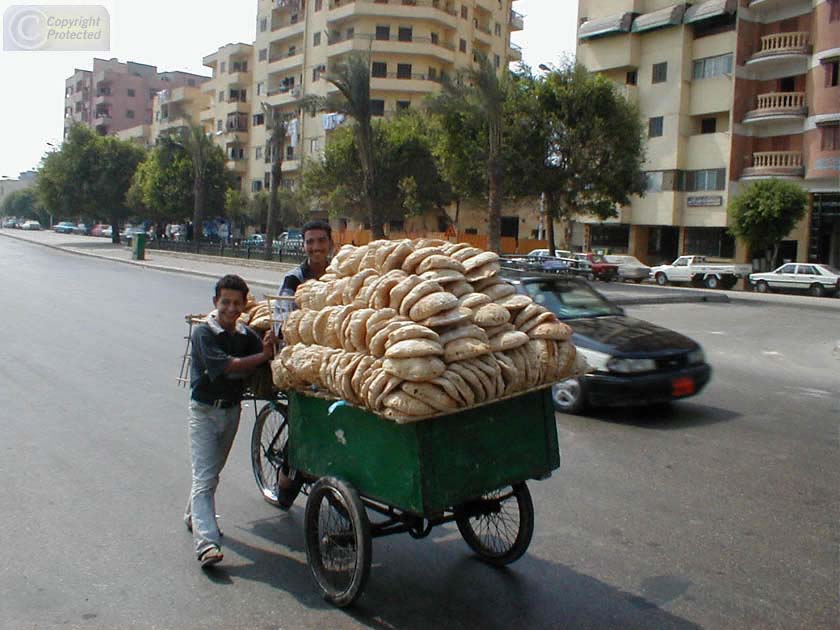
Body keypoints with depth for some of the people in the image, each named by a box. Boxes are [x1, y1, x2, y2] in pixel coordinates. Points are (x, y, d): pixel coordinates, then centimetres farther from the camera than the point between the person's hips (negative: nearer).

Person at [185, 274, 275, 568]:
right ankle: (206, 543, -14)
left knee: (213, 471, 19)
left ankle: (194, 517, 41)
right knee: (204, 477, -9)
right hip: (204, 410, -5)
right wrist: (263, 355, -21)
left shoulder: (246, 334, 3)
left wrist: (270, 347, -31)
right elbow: (227, 366, -23)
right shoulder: (204, 332, -13)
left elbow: (265, 358, -11)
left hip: (232, 409, 6)